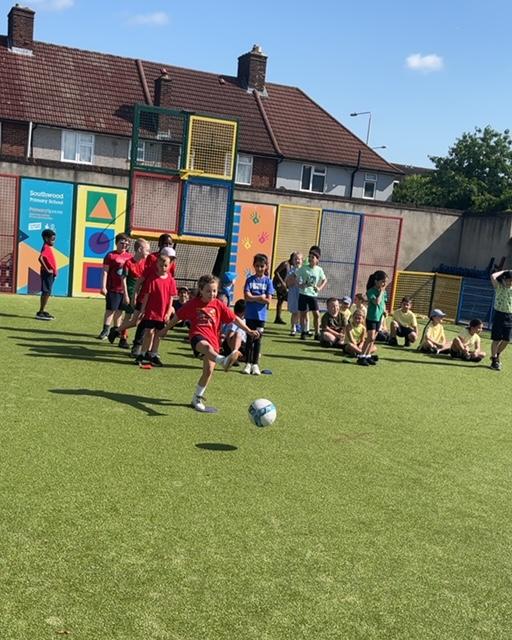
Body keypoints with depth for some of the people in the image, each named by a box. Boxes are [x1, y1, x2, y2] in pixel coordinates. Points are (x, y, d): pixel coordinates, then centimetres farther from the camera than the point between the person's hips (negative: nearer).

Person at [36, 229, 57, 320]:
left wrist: (54, 271, 15)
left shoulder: (49, 248, 17)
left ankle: (42, 311, 18)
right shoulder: (46, 247, -14)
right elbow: (40, 258, -30)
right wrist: (47, 269, -24)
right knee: (46, 292, -8)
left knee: (47, 293, 12)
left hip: (51, 274, 10)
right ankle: (41, 312, -5)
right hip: (47, 274, -10)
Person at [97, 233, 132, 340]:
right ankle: (105, 331, 3)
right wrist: (103, 287, -12)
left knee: (119, 310, 13)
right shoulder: (110, 256, -3)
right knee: (110, 309, -3)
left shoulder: (130, 256, 10)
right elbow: (105, 272, -5)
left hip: (125, 288, 4)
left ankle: (116, 330, 23)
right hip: (113, 288, -4)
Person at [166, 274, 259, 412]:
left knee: (209, 371, -2)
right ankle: (224, 361, -74)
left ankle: (197, 398, 17)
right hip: (198, 336, -4)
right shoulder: (192, 304, 5)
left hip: (213, 340, 4)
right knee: (207, 346, -40)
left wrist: (249, 331, 8)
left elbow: (234, 318, 13)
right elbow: (177, 317, 17)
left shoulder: (218, 305, 9)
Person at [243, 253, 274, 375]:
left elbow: (268, 300, -6)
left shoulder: (268, 281, 2)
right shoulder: (250, 280, 1)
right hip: (250, 314, 0)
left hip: (261, 315, 1)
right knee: (250, 339, 4)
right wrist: (261, 297, -11)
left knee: (258, 340, 5)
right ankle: (248, 364, 13)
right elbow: (247, 297, -10)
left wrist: (253, 298, -12)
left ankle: (255, 364, 14)